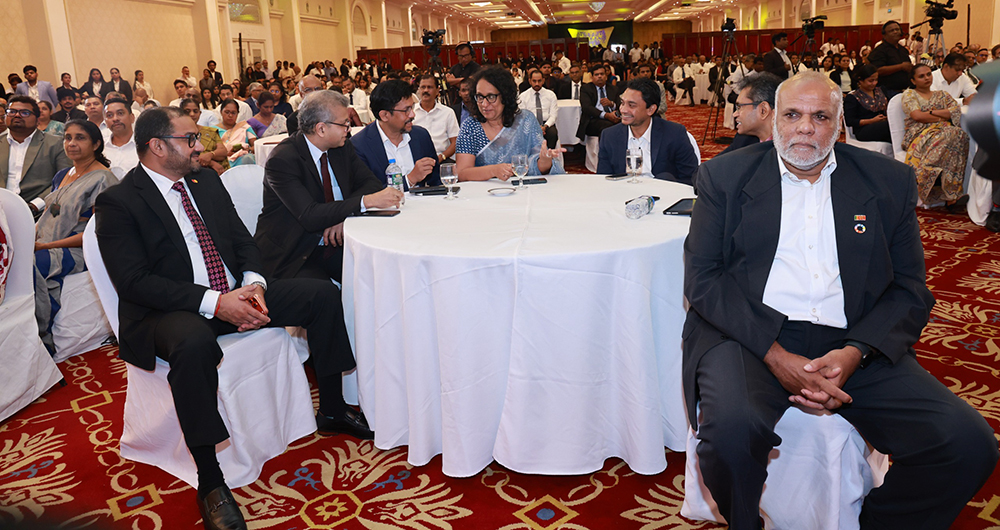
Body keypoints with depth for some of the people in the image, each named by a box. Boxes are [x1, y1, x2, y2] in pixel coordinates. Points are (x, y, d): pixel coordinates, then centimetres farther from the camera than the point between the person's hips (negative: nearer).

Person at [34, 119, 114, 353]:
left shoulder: (103, 180, -8)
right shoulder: (61, 175, 18)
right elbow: (47, 215, 21)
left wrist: (44, 246, -16)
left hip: (79, 252, -7)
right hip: (44, 246, 8)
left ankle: (42, 338, -16)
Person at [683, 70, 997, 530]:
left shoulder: (889, 181, 13)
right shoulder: (726, 176, 7)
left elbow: (909, 289, 9)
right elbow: (702, 277, -2)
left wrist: (855, 354, -11)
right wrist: (774, 355, -15)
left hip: (853, 343, 3)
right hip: (750, 335, -2)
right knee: (733, 428, -33)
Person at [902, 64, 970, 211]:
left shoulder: (942, 94, 27)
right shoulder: (909, 94, 15)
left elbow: (957, 110, 8)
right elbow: (917, 116, -3)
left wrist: (931, 113, -2)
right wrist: (943, 117, 1)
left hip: (943, 131, 4)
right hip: (919, 134, -4)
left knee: (958, 135, -34)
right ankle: (952, 196, -40)